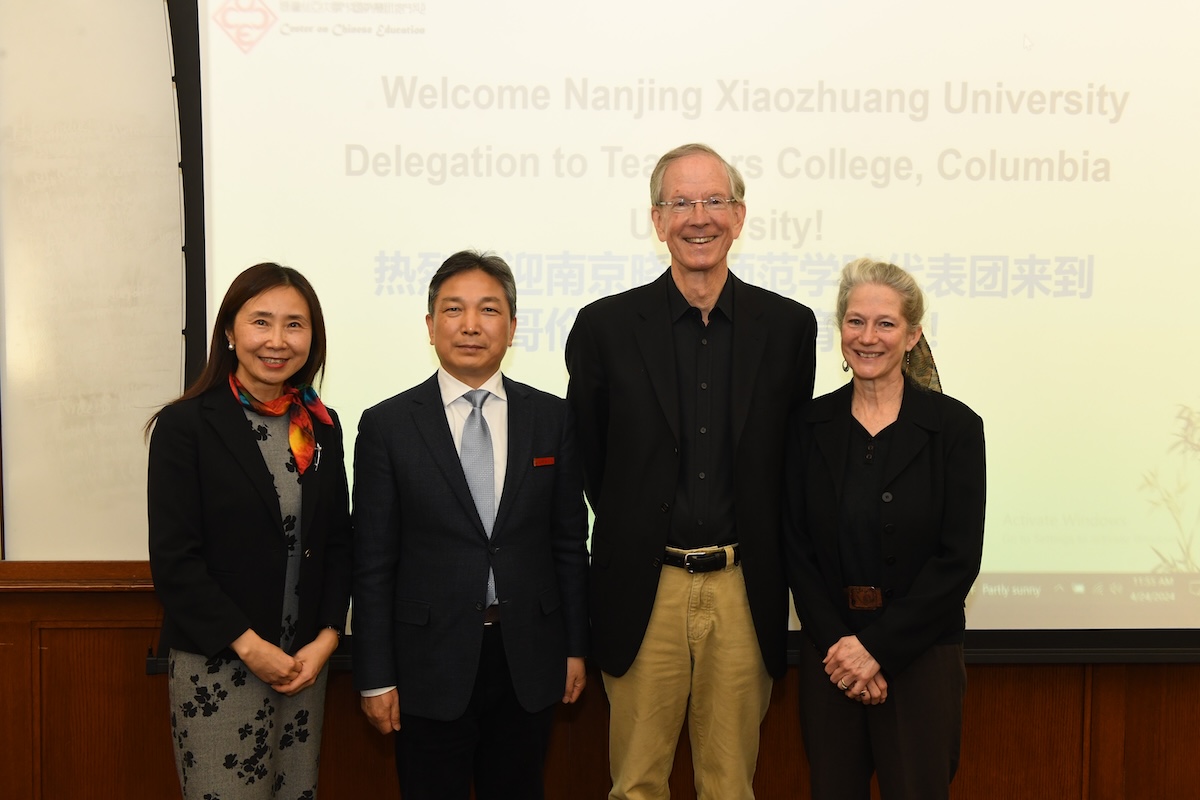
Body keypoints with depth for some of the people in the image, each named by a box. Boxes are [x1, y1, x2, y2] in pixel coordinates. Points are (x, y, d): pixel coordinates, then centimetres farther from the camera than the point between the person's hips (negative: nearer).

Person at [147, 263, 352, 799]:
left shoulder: (321, 427, 7)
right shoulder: (185, 426, -8)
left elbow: (338, 544, 9)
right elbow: (173, 559, -11)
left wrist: (326, 638, -3)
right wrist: (249, 645, -13)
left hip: (306, 661, 5)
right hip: (215, 664, -4)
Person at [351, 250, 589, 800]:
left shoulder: (551, 417, 2)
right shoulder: (387, 425, -4)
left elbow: (569, 542, 6)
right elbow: (373, 561, -3)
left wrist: (575, 648, 6)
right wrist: (375, 677, -4)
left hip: (529, 660, 2)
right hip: (431, 664, -2)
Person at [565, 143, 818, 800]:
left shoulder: (789, 326, 2)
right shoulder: (605, 326, -2)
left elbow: (791, 457, 10)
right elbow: (586, 457, 7)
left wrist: (765, 559, 8)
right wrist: (633, 532, 9)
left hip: (744, 591, 1)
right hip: (644, 591, -1)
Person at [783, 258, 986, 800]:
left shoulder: (955, 426, -5)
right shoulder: (811, 425, 2)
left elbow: (959, 558, -9)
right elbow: (798, 548, 1)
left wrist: (878, 647, -13)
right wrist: (836, 644, -10)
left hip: (919, 656, -2)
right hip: (830, 656, 2)